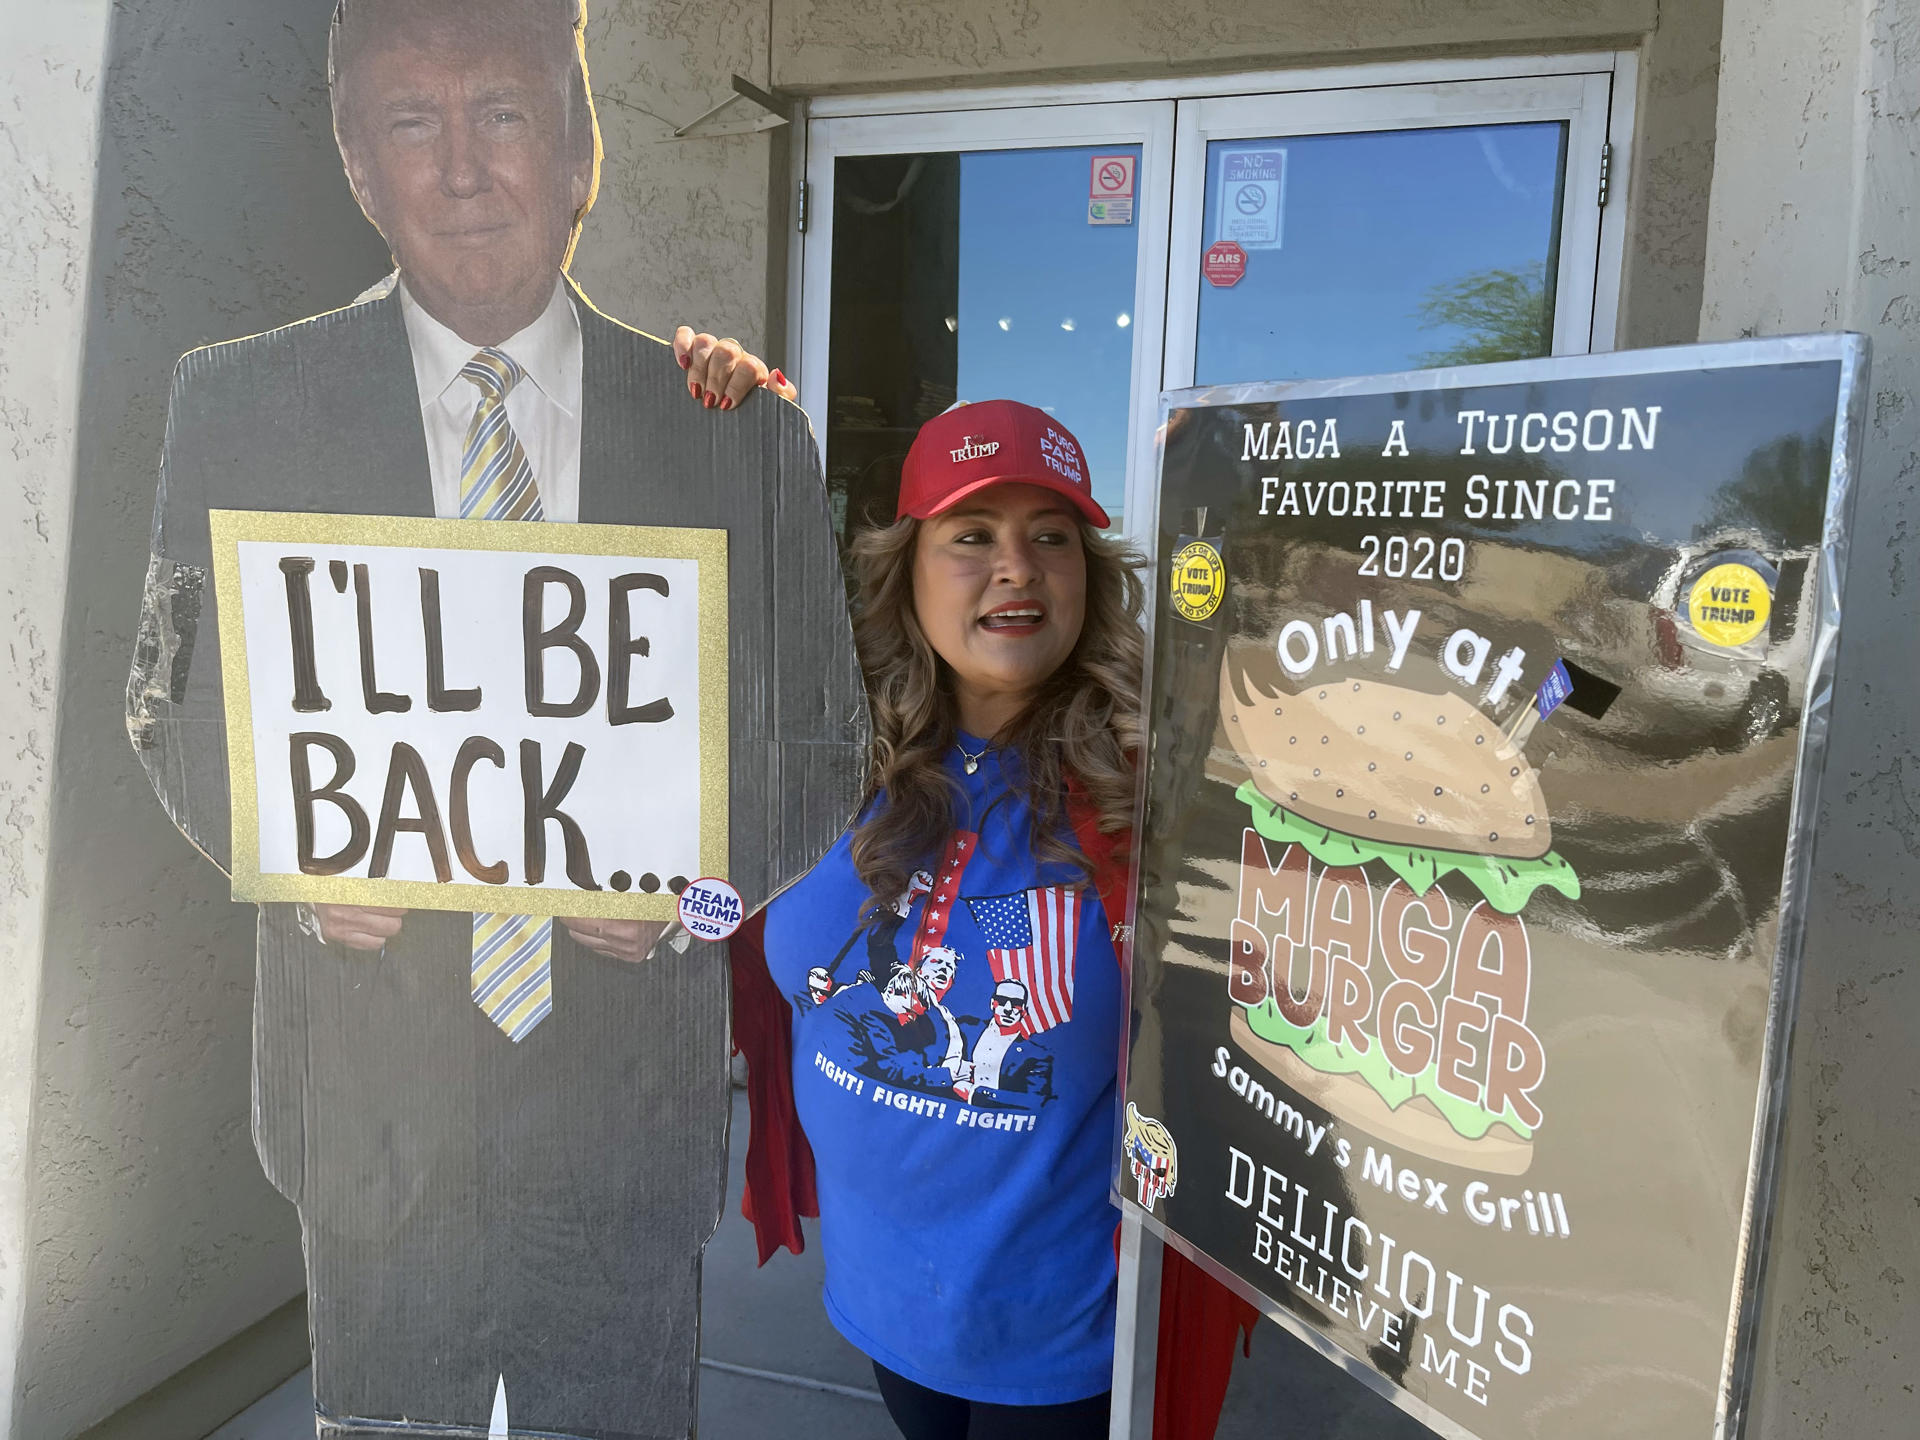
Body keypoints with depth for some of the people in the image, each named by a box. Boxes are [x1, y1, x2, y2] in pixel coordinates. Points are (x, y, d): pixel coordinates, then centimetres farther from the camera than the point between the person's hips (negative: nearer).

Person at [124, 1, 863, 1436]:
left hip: (633, 1103, 0)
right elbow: (178, 702, 6)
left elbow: (820, 738, 2)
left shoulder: (742, 431, -3)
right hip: (371, 1091, 1)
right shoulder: (237, 404, 0)